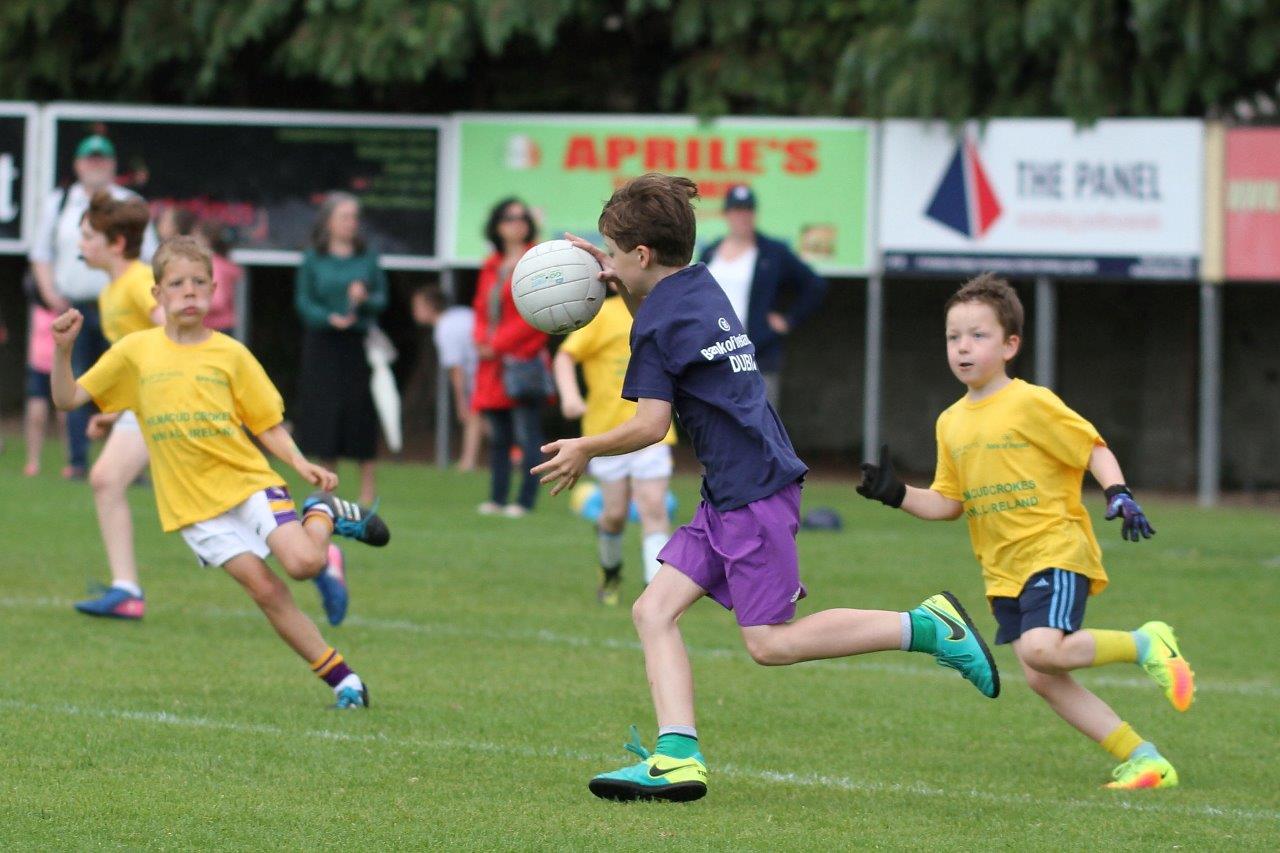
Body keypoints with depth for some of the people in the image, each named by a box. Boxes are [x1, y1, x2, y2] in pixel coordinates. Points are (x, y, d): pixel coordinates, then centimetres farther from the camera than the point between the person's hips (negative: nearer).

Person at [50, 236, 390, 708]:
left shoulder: (230, 354, 2)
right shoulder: (135, 351, 3)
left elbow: (267, 423, 5)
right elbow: (67, 398, 5)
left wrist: (302, 464, -11)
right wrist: (63, 350, -12)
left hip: (249, 480, 0)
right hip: (194, 504, 0)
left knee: (303, 562, -23)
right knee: (264, 589, -12)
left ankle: (326, 513, 12)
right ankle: (342, 679, -3)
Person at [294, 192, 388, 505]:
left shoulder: (366, 258, 7)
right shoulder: (313, 259, 3)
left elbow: (382, 299, 5)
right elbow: (303, 301, -1)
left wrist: (365, 299, -16)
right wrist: (330, 318, -17)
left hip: (360, 343, 1)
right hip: (323, 342, -1)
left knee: (362, 415, -3)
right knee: (325, 413, 0)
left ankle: (368, 489, 4)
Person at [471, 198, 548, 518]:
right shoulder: (492, 267, 17)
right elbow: (482, 309, 20)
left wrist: (498, 343, -11)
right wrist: (481, 339, -1)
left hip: (523, 359, -8)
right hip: (493, 364, 8)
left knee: (527, 436, -7)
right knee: (497, 436, 10)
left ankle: (525, 500, -7)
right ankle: (497, 498, 14)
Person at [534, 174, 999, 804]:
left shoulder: (658, 322, -12)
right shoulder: (701, 287, 15)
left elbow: (650, 425, -14)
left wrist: (585, 449, 0)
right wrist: (616, 283, 28)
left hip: (754, 492, -10)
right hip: (729, 495, 10)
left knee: (770, 642, -8)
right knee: (654, 610, 2)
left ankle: (928, 628, -6)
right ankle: (676, 756, -9)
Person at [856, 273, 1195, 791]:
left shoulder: (1032, 404, -8)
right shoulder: (951, 423, 12)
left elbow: (1093, 449, -4)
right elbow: (950, 502, 17)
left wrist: (1118, 494, -21)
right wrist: (896, 495, 2)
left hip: (1056, 549, -7)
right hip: (1003, 571, 7)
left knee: (1041, 650, -27)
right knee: (1042, 680, -4)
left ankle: (1146, 646, -3)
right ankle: (1144, 760, 3)